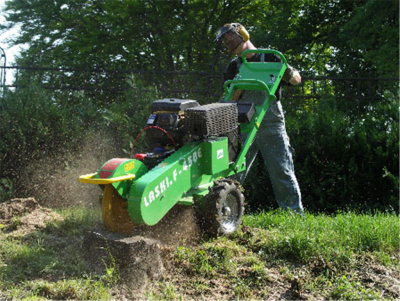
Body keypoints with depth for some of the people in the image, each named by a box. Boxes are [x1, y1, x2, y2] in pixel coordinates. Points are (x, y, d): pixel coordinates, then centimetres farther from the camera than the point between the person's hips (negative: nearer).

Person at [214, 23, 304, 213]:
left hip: (271, 125, -3)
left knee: (281, 170, -6)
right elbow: (229, 100, 6)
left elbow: (297, 80, 10)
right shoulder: (233, 67, 15)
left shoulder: (270, 58, 8)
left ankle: (295, 213, -2)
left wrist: (288, 72, -12)